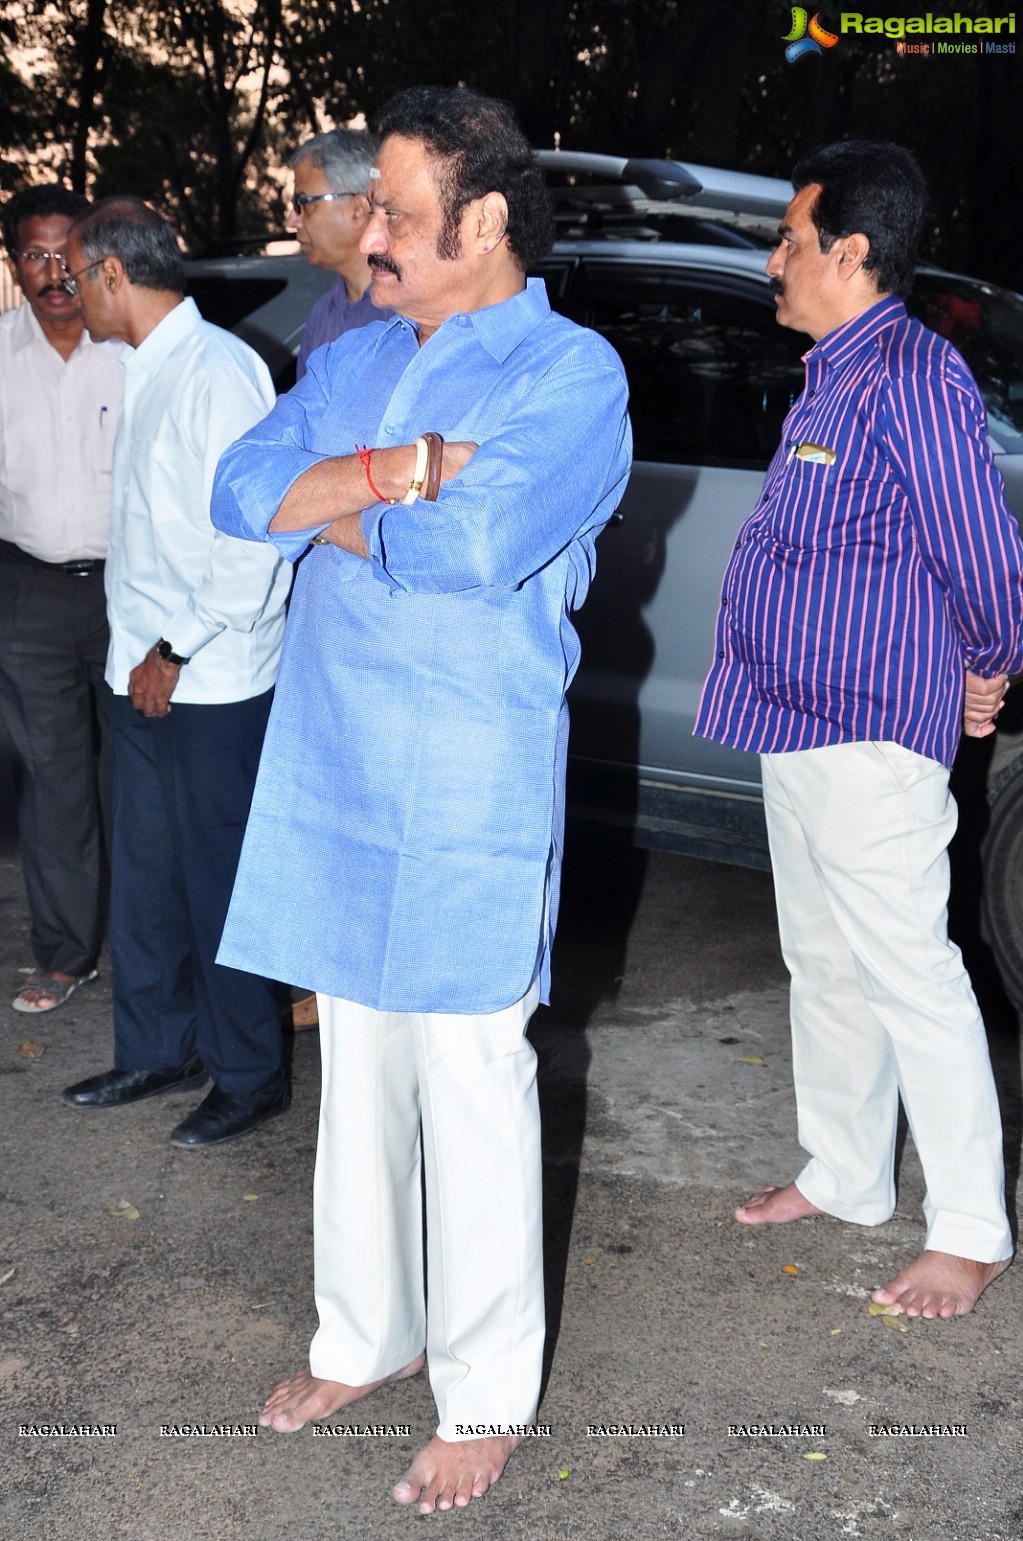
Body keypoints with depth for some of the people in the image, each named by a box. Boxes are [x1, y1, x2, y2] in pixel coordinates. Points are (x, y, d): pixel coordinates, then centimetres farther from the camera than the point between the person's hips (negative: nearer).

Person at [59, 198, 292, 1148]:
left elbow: (251, 538, -21)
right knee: (145, 874, 17)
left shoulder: (216, 370, -16)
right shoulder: (143, 371, 13)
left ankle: (250, 1077, 17)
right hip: (145, 674, 9)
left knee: (217, 881, 2)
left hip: (209, 685, -9)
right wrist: (142, 649, 13)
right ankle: (156, 1051, 32)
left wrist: (177, 649, -16)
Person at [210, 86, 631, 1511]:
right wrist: (414, 467, -13)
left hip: (472, 788, -6)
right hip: (334, 768, 6)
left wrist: (326, 511, -6)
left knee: (471, 1082, 1)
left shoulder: (571, 373, -6)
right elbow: (242, 488, -1)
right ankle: (366, 1335, 33)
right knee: (358, 1063, 16)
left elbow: (472, 545, -22)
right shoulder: (351, 361, 14)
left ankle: (487, 1396, 17)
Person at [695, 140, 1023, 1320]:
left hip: (869, 738, -10)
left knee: (908, 976, -3)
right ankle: (844, 1177, 33)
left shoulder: (911, 379, -18)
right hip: (796, 728, 10)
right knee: (823, 966, 18)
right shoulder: (830, 378, 14)